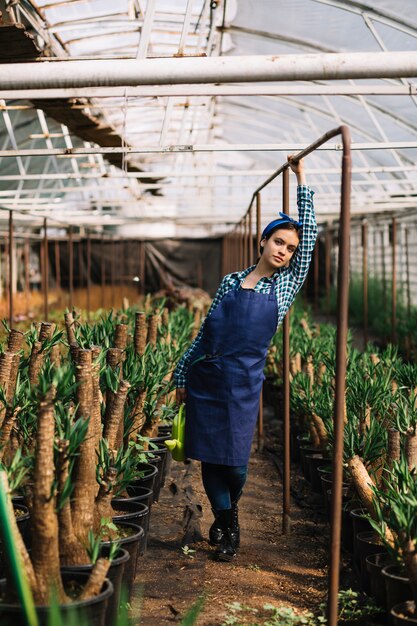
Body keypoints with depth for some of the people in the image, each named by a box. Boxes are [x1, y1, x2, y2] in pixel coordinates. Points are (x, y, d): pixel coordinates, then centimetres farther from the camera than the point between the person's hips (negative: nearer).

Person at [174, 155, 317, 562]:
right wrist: (182, 375, 14)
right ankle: (225, 522, 24)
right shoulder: (231, 281, 10)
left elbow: (309, 233, 0)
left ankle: (228, 513, 29)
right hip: (205, 378, 2)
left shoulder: (287, 284, 5)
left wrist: (301, 179, 3)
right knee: (209, 457, 6)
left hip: (244, 383, -2)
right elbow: (204, 333, 14)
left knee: (234, 461, 0)